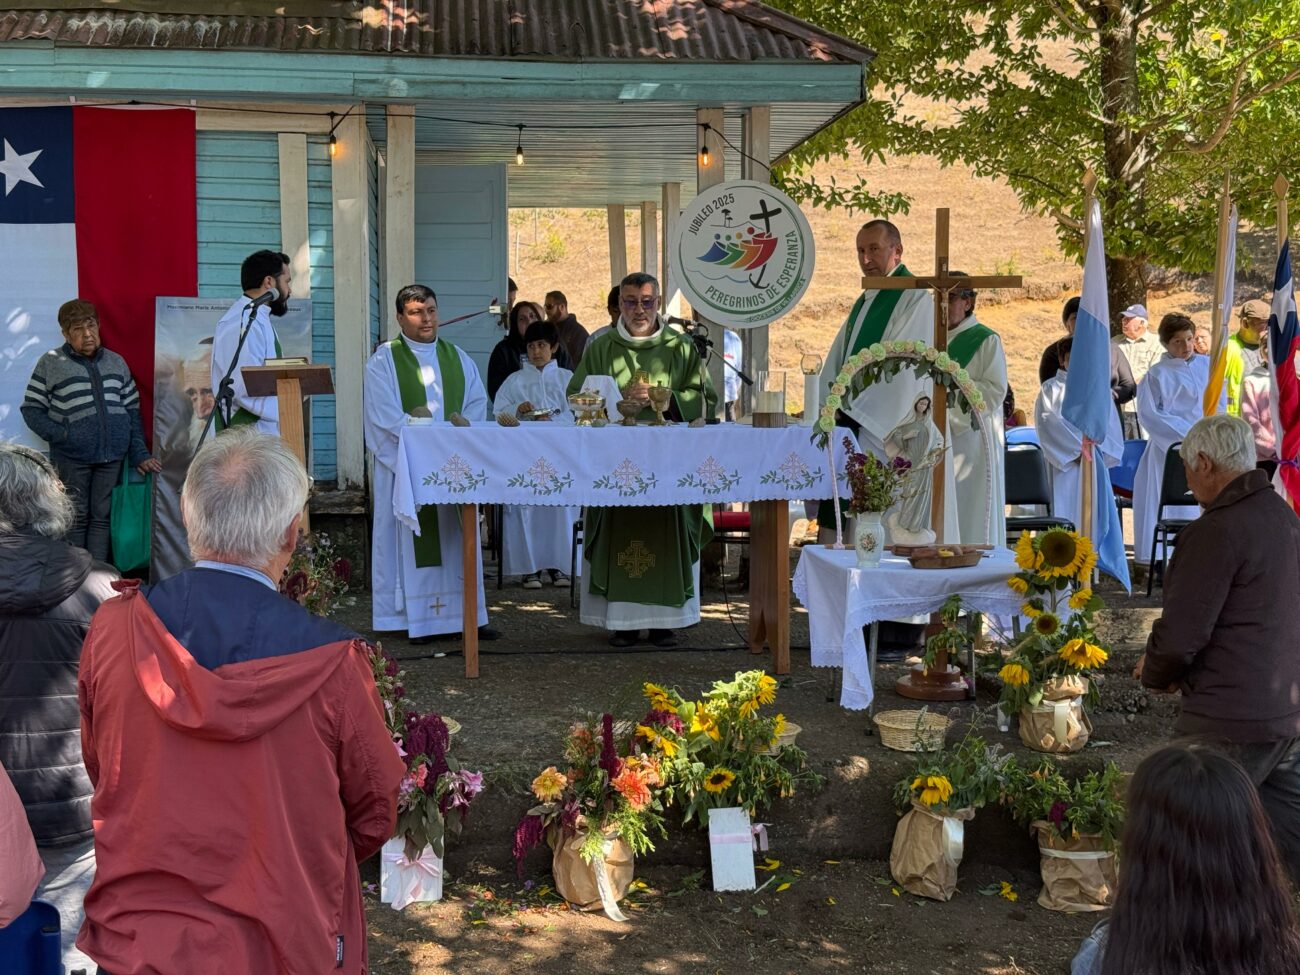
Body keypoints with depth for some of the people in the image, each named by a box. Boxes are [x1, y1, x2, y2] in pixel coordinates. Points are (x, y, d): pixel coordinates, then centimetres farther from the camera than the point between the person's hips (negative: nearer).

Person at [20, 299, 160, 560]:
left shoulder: (116, 362, 12)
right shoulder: (50, 363, 1)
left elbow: (133, 410, 13)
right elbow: (31, 409, 1)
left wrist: (139, 453, 6)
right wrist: (59, 435, -13)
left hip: (112, 455, 3)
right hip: (72, 457, -3)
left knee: (101, 516, 5)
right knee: (76, 518, 2)